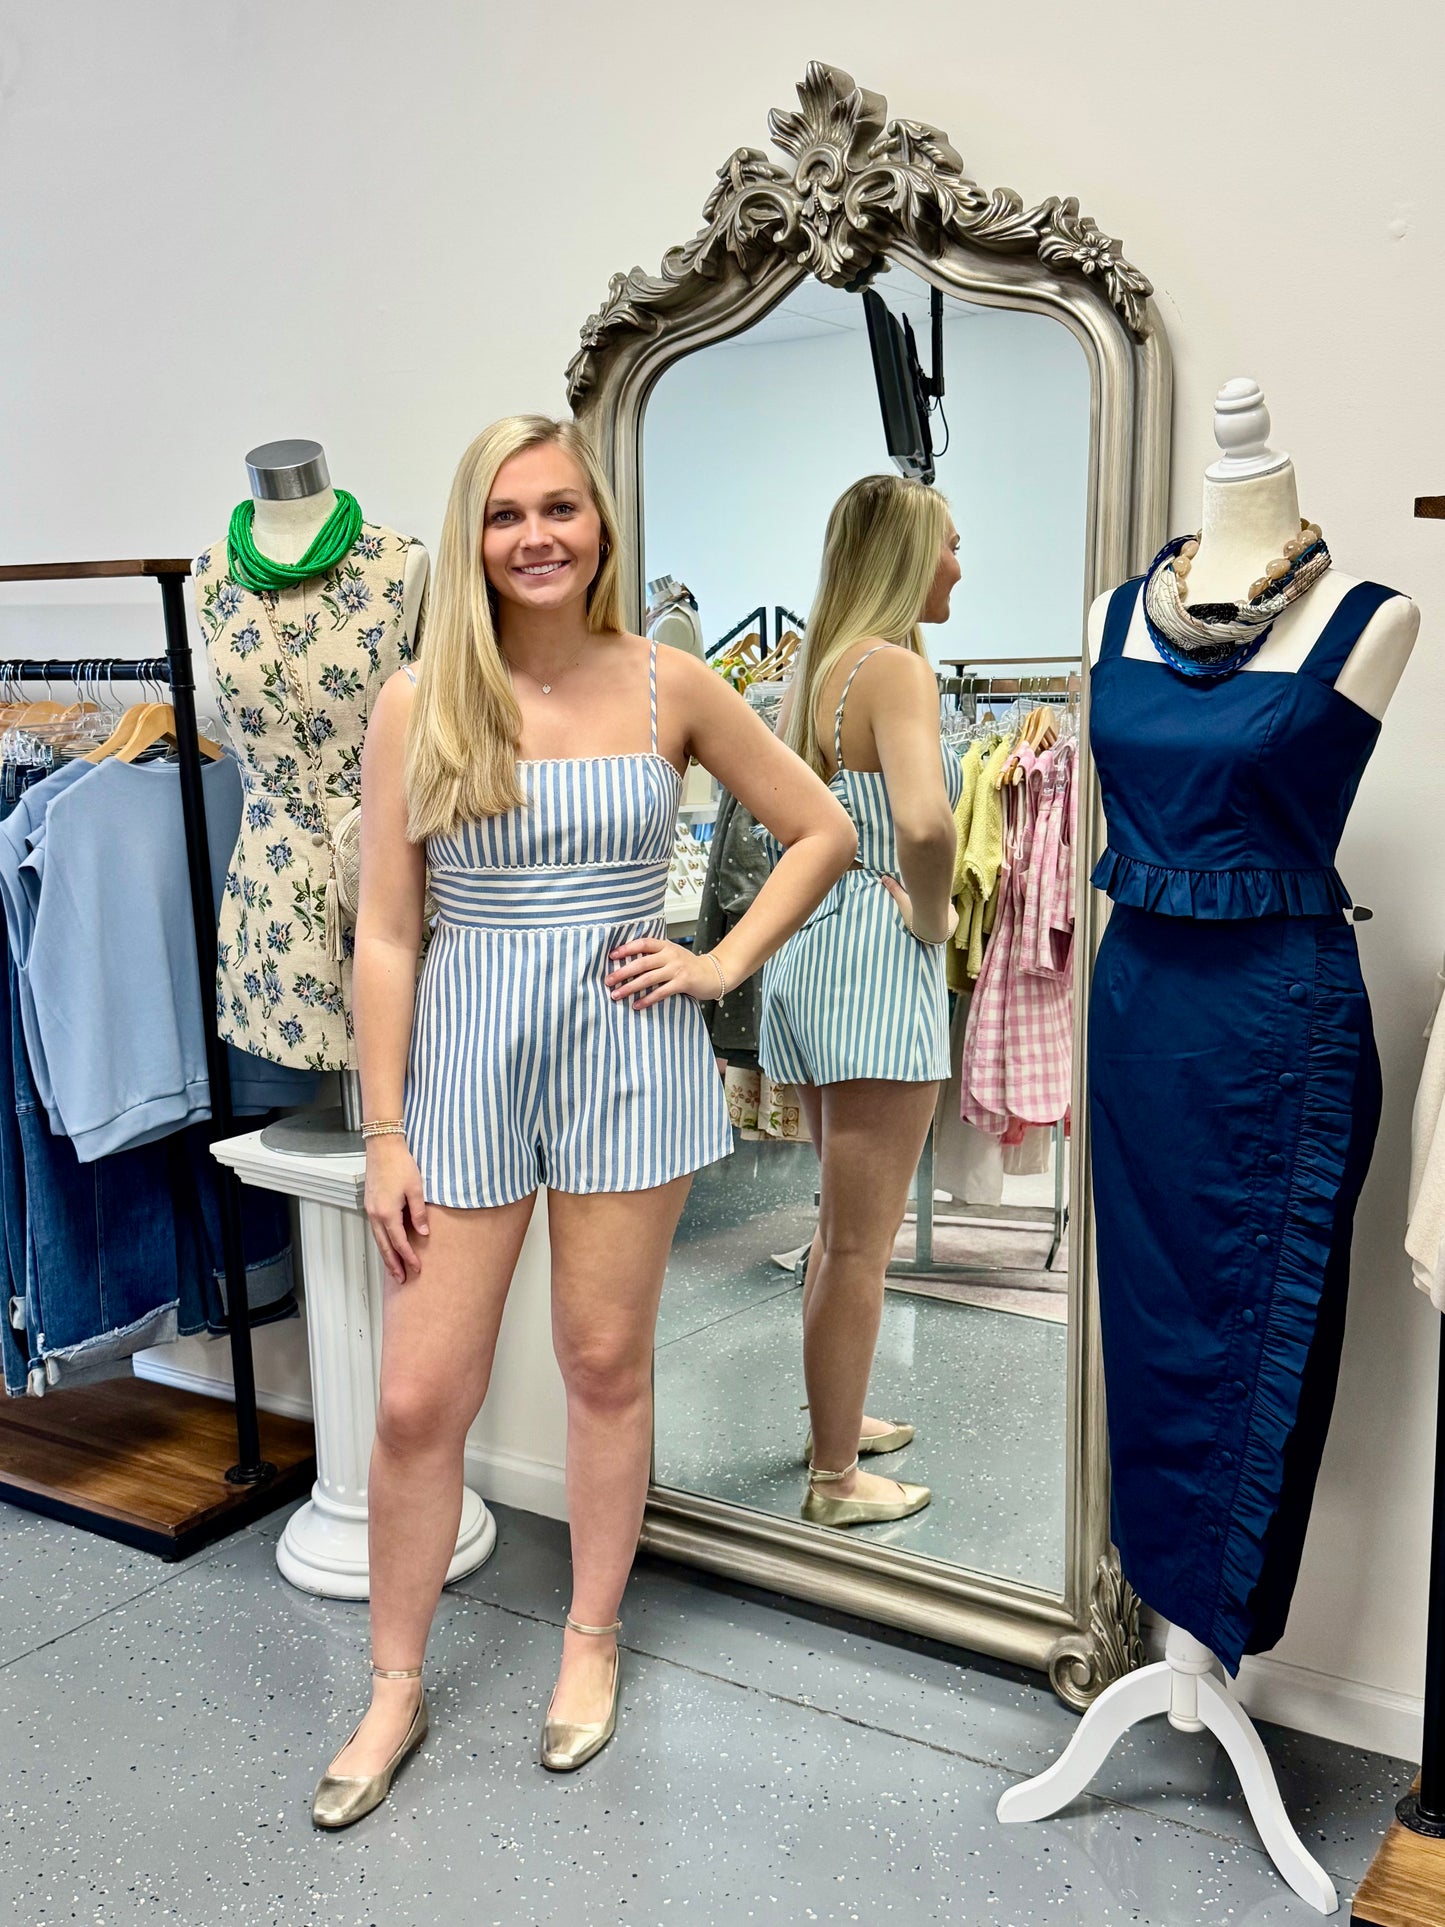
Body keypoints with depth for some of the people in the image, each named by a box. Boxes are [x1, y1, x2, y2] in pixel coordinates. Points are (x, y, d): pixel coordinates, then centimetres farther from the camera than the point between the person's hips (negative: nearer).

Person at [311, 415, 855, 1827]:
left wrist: (723, 964, -1)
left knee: (607, 1362, 12)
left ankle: (591, 1640, 34)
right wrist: (384, 1137, -4)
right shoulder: (419, 703, -2)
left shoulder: (668, 687, 0)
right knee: (417, 1399, 3)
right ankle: (395, 1690, 24)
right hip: (466, 1052, 0)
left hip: (626, 1051, 0)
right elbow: (385, 933, -2)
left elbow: (822, 831, 9)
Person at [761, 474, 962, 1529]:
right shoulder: (897, 666, -15)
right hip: (876, 955, -9)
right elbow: (924, 823, -32)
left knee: (846, 1224, 22)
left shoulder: (813, 669, 12)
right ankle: (837, 1478, 13)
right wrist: (932, 916, -14)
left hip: (804, 942, 9)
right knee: (862, 1239, 1)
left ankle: (837, 1417, 37)